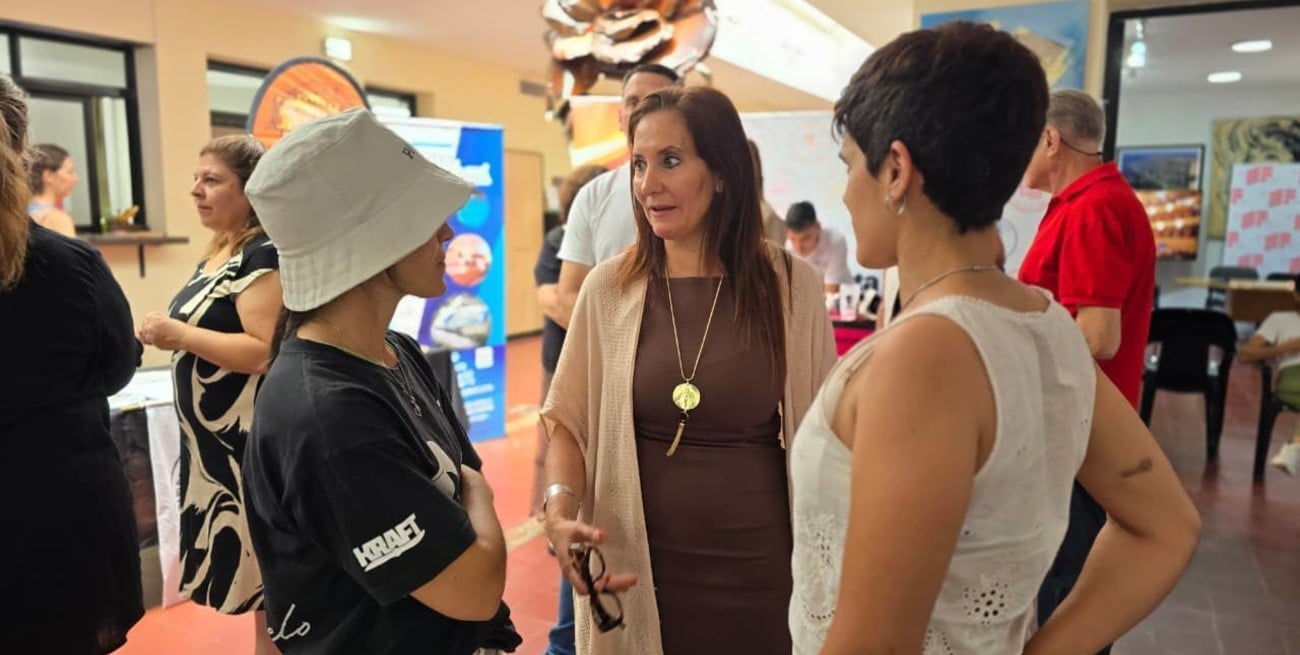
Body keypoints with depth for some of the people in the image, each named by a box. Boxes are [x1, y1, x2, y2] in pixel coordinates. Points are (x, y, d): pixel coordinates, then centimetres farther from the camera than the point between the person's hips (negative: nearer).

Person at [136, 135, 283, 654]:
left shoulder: (263, 255, -16)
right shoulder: (219, 252, 13)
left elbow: (267, 350, -26)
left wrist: (179, 333, -20)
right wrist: (172, 335, 7)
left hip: (250, 438, -10)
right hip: (215, 438, 10)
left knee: (268, 571, 2)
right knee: (254, 569, 19)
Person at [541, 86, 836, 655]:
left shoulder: (793, 286, -7)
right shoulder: (609, 286, -4)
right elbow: (568, 419, 1)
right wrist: (560, 507, -16)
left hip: (762, 573, 0)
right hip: (638, 571, 1)